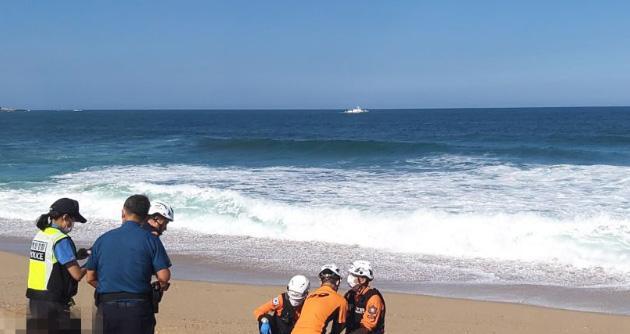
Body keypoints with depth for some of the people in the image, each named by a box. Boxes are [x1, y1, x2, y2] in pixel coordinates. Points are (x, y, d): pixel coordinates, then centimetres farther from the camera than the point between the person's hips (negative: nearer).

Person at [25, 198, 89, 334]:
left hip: (34, 299, 9)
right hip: (53, 302, -8)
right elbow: (77, 274, -18)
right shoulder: (61, 240, -16)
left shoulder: (39, 235, 9)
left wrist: (75, 256, 14)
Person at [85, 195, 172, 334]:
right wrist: (162, 285, 13)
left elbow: (90, 278, 8)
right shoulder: (150, 239, -4)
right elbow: (163, 276, -11)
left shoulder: (102, 239, 6)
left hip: (107, 308, 2)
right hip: (139, 307, -2)